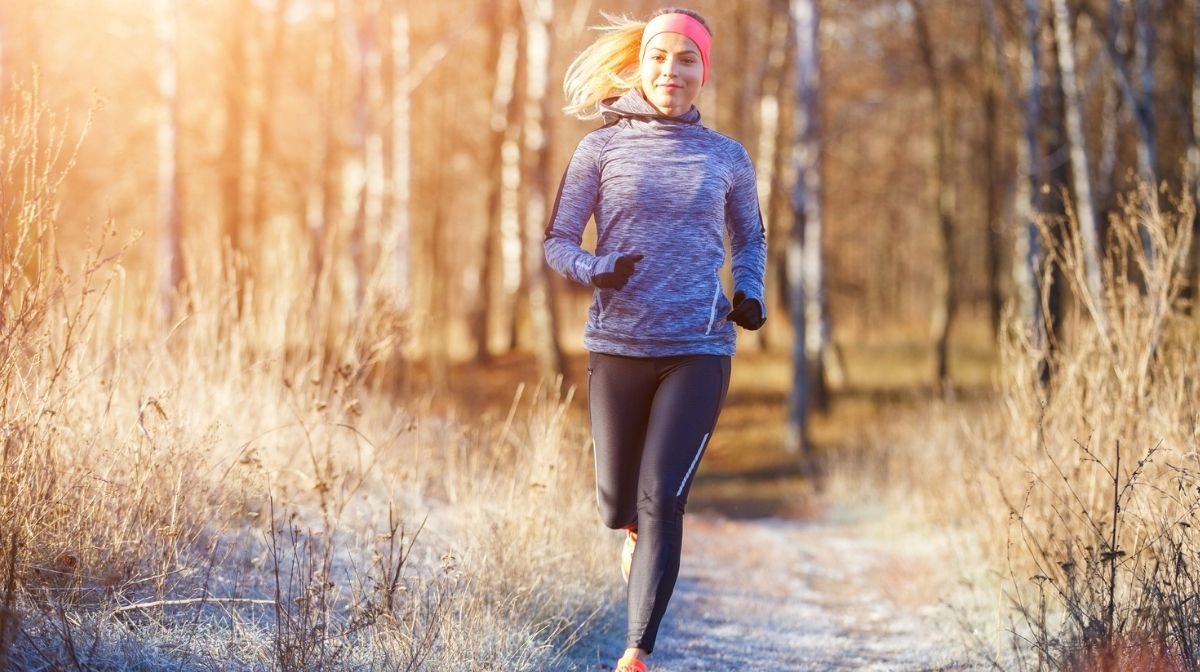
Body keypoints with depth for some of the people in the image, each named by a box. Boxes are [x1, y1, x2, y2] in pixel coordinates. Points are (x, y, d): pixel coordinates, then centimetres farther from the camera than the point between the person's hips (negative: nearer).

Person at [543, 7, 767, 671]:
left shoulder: (727, 157, 7)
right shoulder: (602, 147, 2)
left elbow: (750, 239, 22)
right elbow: (557, 242, 3)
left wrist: (749, 292, 2)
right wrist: (596, 270, -18)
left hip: (699, 349, -1)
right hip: (617, 346, 1)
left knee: (662, 499, -14)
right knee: (618, 504, 9)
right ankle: (636, 533, 48)